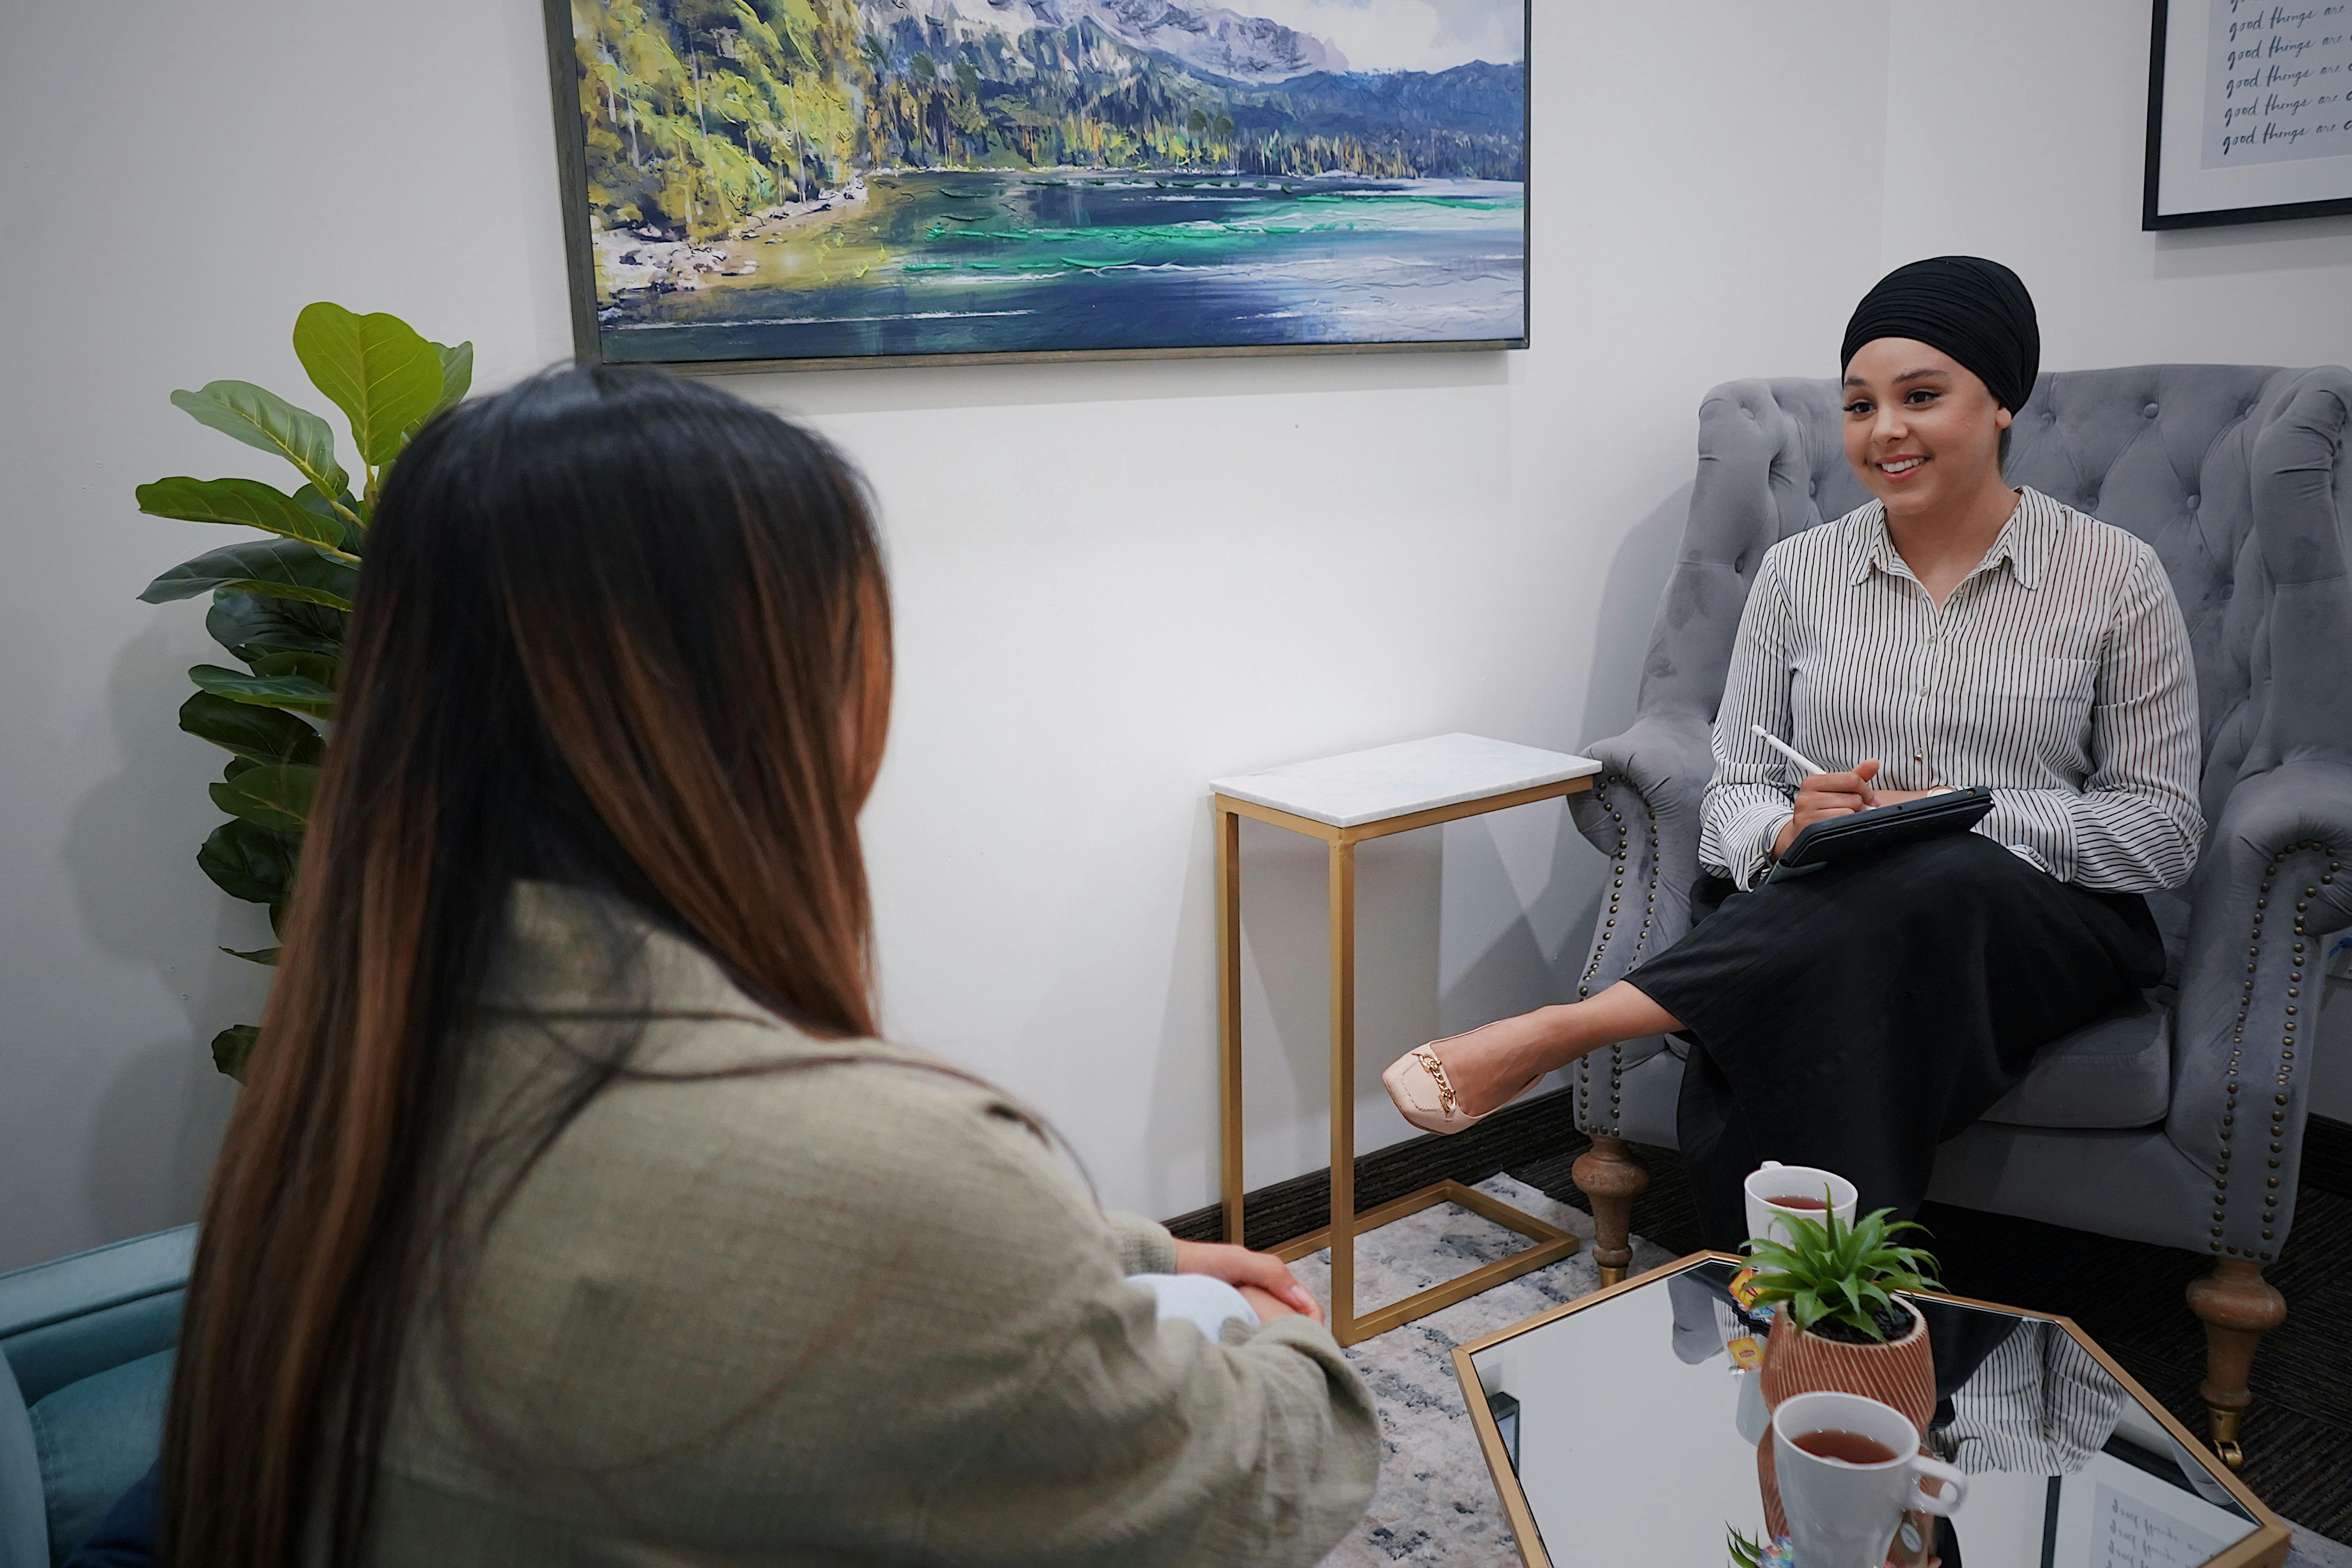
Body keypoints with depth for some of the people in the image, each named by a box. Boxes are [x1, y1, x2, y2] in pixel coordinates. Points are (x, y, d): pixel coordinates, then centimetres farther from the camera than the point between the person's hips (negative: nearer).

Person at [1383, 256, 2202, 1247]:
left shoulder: (2115, 578, 5)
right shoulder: (1798, 571, 10)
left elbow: (2164, 828, 2)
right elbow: (1731, 797, 9)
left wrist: (1972, 818, -15)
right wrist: (1789, 829, -17)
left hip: (2033, 923, 0)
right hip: (1809, 916, 1)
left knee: (1932, 892, -39)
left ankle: (1562, 1031, -37)